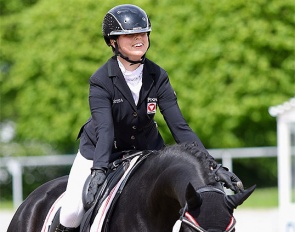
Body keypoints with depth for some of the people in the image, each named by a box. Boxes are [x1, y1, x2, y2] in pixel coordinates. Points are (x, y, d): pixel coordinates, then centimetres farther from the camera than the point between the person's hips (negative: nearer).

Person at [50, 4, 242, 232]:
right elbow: (104, 129, -34)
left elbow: (179, 126, -19)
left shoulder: (158, 77, -15)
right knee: (73, 211, -14)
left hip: (146, 150, 3)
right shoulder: (101, 80, -23)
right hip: (99, 151, -3)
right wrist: (98, 170, -51)